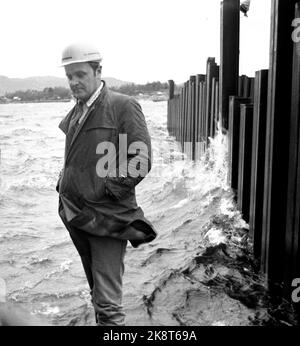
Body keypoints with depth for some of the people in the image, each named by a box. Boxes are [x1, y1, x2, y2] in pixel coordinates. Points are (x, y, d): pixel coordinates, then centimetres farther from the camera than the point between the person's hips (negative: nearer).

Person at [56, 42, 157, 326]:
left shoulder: (124, 107, -10)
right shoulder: (74, 113, 11)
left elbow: (140, 162, -14)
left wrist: (104, 193, -14)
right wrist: (65, 186, 11)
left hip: (107, 216, -7)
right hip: (76, 216, 7)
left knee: (108, 303, -5)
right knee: (97, 293, 21)